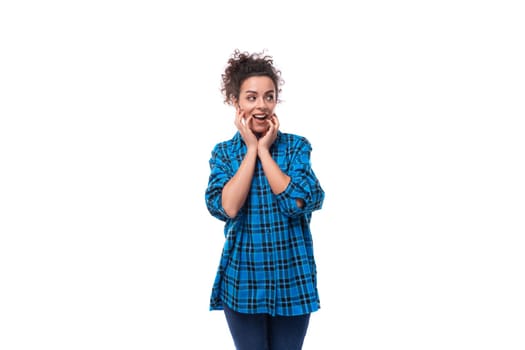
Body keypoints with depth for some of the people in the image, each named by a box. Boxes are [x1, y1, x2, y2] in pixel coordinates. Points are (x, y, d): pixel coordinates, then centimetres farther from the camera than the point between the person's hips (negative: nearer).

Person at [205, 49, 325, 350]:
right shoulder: (224, 152, 0)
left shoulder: (297, 146, -2)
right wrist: (251, 149, -12)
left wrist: (264, 150, -13)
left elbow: (297, 203, -18)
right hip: (242, 279, 0)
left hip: (292, 278, 0)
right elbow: (227, 208, -16)